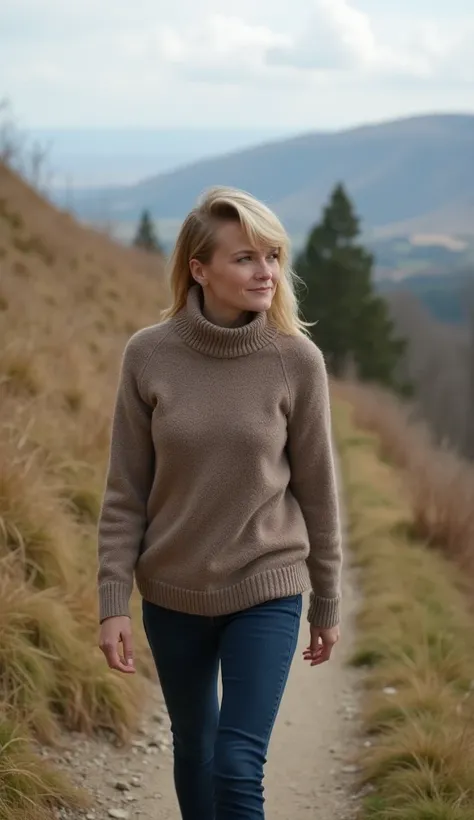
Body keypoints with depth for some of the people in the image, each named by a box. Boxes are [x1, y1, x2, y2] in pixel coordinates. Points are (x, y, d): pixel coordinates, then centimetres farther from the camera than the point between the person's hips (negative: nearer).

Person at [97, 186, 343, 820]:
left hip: (267, 591, -1)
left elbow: (316, 490, -1)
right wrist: (113, 602, -6)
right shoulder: (148, 355, -9)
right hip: (173, 594, 2)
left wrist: (327, 604, 5)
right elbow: (126, 493, -3)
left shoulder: (297, 360, -10)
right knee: (193, 750, 18)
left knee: (239, 768, -8)